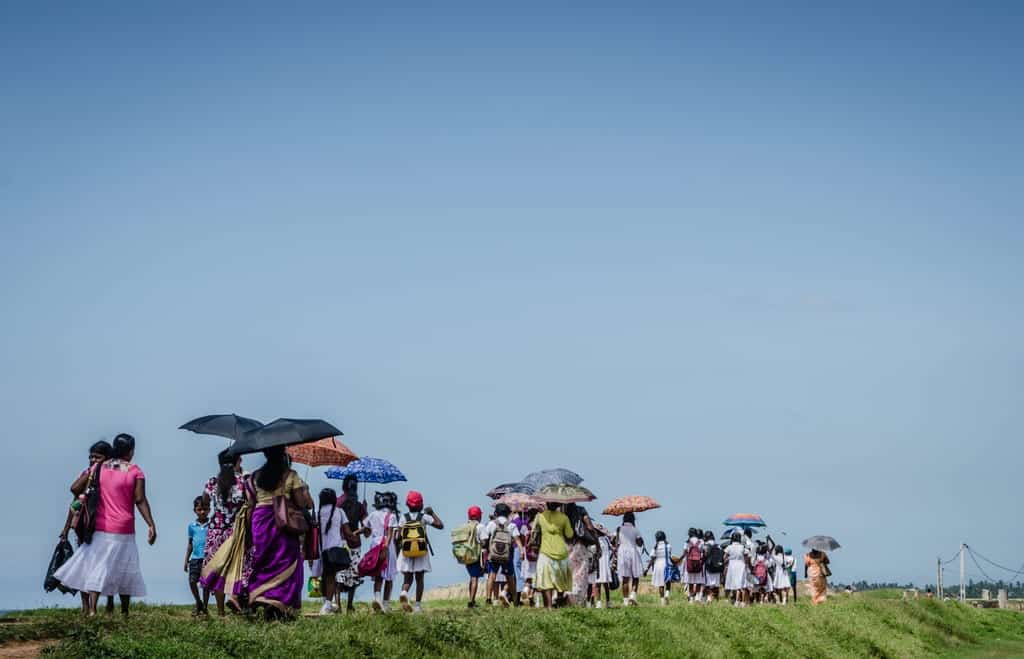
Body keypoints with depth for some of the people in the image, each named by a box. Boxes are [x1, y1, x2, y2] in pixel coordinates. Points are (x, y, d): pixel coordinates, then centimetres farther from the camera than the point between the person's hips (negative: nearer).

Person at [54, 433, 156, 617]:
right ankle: (124, 612, 13)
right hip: (124, 531, -2)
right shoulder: (135, 471, -5)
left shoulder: (100, 468, 4)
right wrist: (151, 525, -5)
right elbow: (140, 500, -7)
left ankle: (92, 610, -12)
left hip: (100, 528, 2)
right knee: (124, 570, 9)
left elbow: (75, 488, 2)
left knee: (97, 567, 2)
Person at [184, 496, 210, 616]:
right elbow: (190, 544, 16)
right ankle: (198, 603, 16)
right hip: (195, 558, 3)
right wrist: (186, 560, 14)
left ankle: (204, 607, 11)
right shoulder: (192, 525, 10)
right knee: (192, 581, -5)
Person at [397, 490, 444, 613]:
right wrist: (432, 512, 7)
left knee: (407, 578, 9)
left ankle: (404, 593, -23)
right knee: (419, 579, 9)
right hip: (421, 553, -1)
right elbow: (440, 525, -3)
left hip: (406, 553, 1)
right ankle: (418, 605, 5)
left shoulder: (404, 518, -1)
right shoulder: (424, 517, -5)